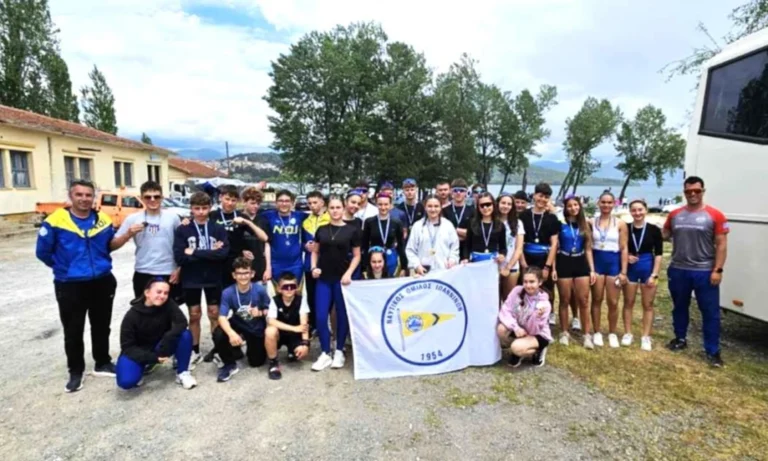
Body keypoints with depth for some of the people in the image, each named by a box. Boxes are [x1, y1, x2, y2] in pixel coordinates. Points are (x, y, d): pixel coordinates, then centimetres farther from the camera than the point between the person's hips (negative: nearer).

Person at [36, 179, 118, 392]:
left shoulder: (104, 220, 0)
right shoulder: (56, 221, -11)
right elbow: (43, 252, -3)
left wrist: (100, 264, 8)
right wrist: (64, 267, 3)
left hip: (102, 283, 3)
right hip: (70, 285, -3)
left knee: (101, 326, 14)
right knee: (73, 331, 7)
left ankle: (102, 364, 30)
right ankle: (75, 371, 24)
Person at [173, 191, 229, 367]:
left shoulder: (218, 229, -2)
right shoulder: (182, 230, -3)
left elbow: (223, 253, -16)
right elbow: (179, 257, -13)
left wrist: (195, 253, -17)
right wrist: (210, 253, -16)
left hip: (213, 278, 0)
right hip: (191, 280, 0)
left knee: (214, 314, 9)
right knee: (194, 315, 11)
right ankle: (195, 352, 24)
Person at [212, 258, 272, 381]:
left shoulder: (260, 290, -22)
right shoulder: (228, 293, -23)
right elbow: (222, 317, -31)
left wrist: (260, 313, -33)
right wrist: (231, 333, -50)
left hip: (257, 330, 0)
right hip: (238, 325, 0)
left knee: (256, 362, 3)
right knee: (218, 334, -31)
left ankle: (251, 347, 41)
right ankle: (230, 364, -4)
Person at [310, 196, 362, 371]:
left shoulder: (352, 230, -1)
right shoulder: (321, 230, 7)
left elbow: (357, 255, 2)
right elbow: (315, 252, 14)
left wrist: (349, 273, -10)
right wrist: (314, 267, -3)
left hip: (342, 278, -2)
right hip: (324, 279, 2)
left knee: (342, 315, 7)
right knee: (321, 316, -1)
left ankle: (339, 352, 23)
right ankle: (325, 353, 13)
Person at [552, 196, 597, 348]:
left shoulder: (585, 225, 8)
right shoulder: (560, 224, -2)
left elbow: (588, 249, 10)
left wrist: (592, 269, 4)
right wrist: (553, 268, -9)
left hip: (581, 264, 3)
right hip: (564, 263, -3)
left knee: (583, 301, 3)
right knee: (565, 300, 5)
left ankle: (587, 335, 11)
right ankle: (564, 333, 17)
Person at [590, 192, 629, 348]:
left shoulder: (620, 224, 0)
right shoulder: (592, 223, 2)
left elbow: (624, 249, -1)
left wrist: (623, 271, -5)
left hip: (613, 263, 0)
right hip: (596, 262, 1)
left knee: (613, 302, 5)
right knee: (597, 300, 7)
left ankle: (612, 333, 21)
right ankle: (597, 333, 19)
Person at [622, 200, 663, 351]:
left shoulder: (654, 230, -5)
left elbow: (658, 254, -4)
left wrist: (654, 274, -9)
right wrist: (626, 257, -12)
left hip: (648, 269, -1)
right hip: (630, 269, 1)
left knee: (648, 305, 7)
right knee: (628, 303, 9)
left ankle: (646, 337, 17)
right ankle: (627, 333, 21)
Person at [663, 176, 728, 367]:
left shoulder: (715, 215, -6)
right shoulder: (675, 215, 5)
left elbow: (721, 244, -6)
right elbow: (664, 235, 17)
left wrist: (718, 269, -10)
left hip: (705, 272, -3)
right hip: (678, 271, 4)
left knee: (710, 312, 3)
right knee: (679, 307, 17)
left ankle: (713, 351, 14)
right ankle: (680, 339, 34)